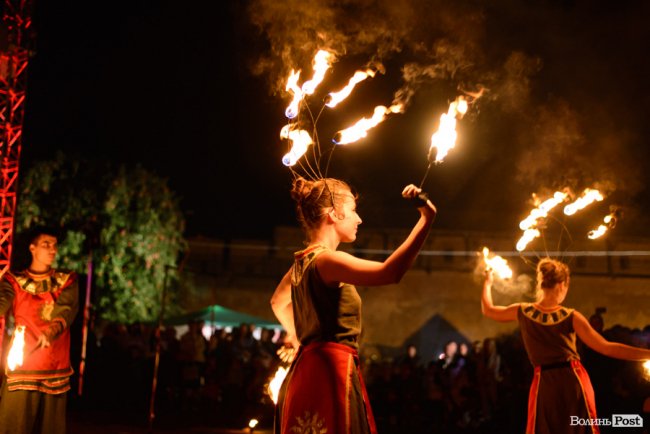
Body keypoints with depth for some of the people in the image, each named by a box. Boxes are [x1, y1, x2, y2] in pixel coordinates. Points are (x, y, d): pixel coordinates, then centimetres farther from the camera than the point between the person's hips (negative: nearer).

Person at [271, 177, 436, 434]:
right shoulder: (326, 259, -15)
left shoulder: (302, 262, 15)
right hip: (330, 372, -10)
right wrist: (425, 220, -29)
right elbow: (390, 273, -30)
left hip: (309, 369, 10)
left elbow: (278, 301, 35)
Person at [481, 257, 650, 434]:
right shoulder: (571, 317, -8)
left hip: (544, 383, 1)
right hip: (574, 381, -1)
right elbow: (606, 348, -11)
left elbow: (488, 310, 15)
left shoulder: (523, 312, -2)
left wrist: (488, 282, 31)